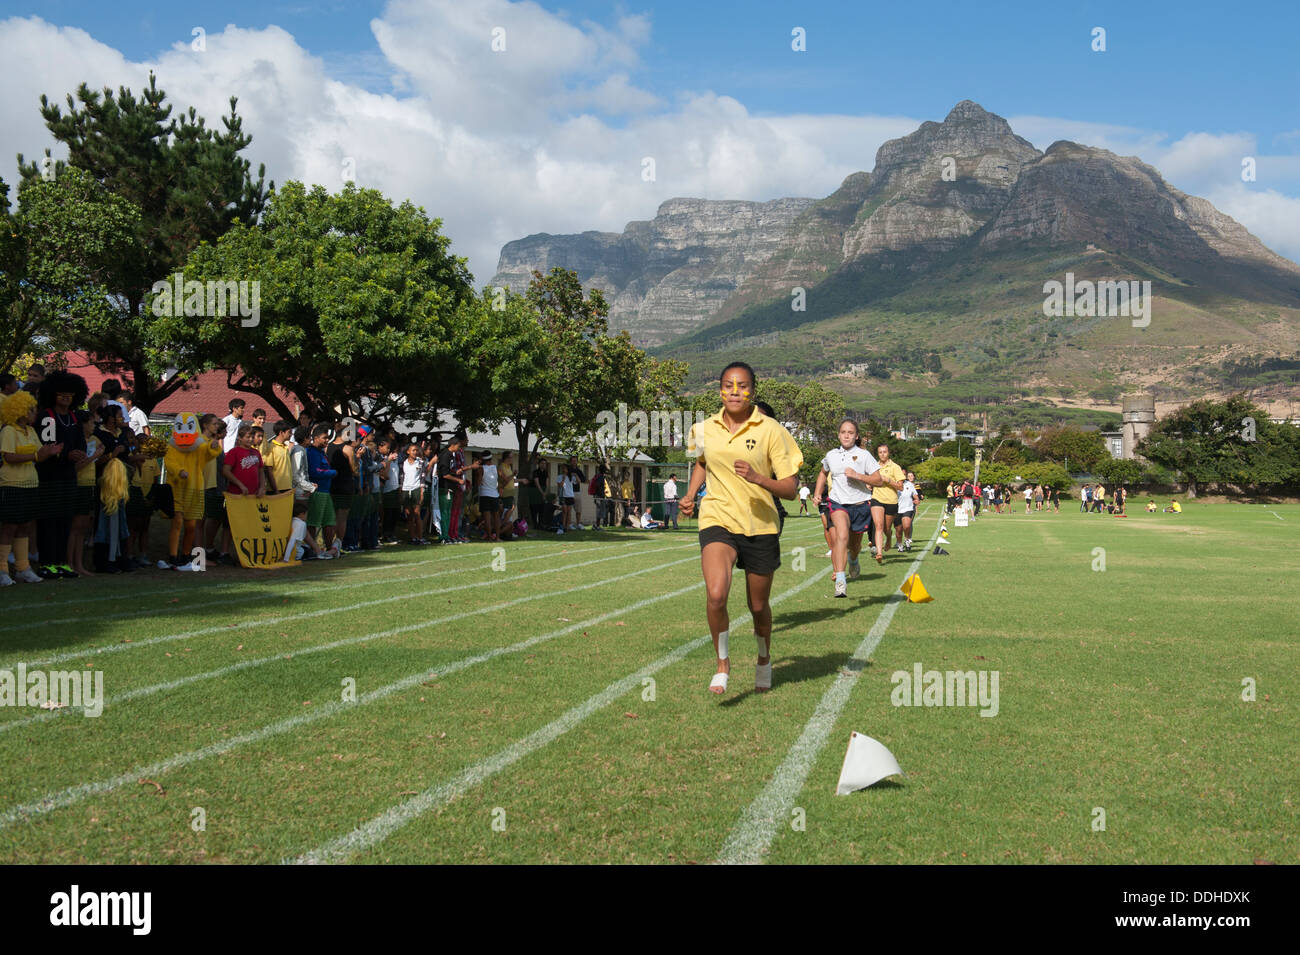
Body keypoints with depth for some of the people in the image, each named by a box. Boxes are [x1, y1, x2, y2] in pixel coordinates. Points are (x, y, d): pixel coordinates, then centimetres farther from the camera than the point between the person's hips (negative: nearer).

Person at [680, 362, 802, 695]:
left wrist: (757, 477, -25)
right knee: (716, 594, -24)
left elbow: (790, 489, -9)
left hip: (761, 526, -1)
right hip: (717, 521, 1)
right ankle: (722, 663, -2)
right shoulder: (704, 429, 3)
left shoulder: (770, 430, -7)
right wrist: (690, 494, 13)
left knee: (758, 606, 12)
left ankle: (764, 660, 43)